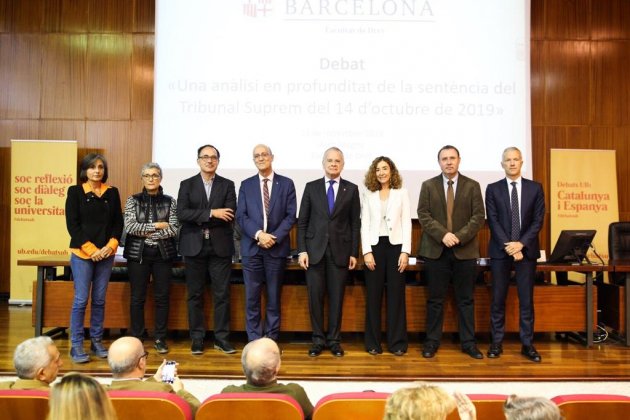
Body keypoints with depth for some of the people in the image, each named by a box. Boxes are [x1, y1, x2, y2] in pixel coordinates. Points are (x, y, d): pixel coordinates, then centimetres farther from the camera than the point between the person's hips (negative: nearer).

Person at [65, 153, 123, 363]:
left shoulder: (112, 192, 8)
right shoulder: (75, 192, 1)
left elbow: (118, 222, 8)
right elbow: (72, 224, -4)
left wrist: (111, 245, -7)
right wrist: (91, 249, -11)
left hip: (106, 254, 3)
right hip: (82, 254, -3)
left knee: (99, 300, 8)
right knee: (81, 300, -2)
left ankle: (97, 341, 18)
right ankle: (76, 346, 7)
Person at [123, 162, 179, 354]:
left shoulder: (169, 201, 5)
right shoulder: (133, 200, 4)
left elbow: (174, 230, -5)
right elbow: (129, 226, -8)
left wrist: (146, 233, -11)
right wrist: (157, 225, -11)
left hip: (163, 254, 1)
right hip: (138, 254, 0)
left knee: (162, 297, 5)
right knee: (137, 298, 5)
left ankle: (160, 338, 16)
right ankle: (136, 338, 16)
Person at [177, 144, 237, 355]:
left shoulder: (227, 185, 6)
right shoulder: (187, 185, 6)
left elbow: (230, 215, -7)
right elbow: (182, 214, -8)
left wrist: (199, 219, -11)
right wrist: (211, 213, -16)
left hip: (220, 246, 0)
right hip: (194, 247, 0)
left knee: (222, 294, 3)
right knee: (195, 295, 6)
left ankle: (222, 338, 12)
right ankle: (197, 338, 16)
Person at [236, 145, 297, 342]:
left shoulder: (286, 184, 6)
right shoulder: (246, 185, 9)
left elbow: (290, 216, 0)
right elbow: (241, 216, 2)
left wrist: (274, 237, -12)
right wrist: (258, 234, -13)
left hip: (277, 247, -1)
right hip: (252, 247, 1)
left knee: (274, 298, 6)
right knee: (252, 298, 2)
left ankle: (271, 340, 15)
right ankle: (254, 341, 10)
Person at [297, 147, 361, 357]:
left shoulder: (351, 189, 6)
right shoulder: (311, 187, 6)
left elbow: (355, 223, 4)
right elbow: (302, 221, 4)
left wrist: (354, 253, 0)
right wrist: (302, 250, -3)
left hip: (340, 251, 0)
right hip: (315, 249, 0)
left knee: (337, 297, 5)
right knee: (315, 296, 3)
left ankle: (334, 340, 17)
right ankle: (318, 340, 15)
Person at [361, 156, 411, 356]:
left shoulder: (402, 193, 6)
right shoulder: (368, 195, 7)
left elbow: (406, 223, 2)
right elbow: (364, 225, 3)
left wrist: (405, 251, -6)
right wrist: (366, 251, -7)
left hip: (396, 246, 0)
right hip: (374, 246, 1)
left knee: (396, 295, 3)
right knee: (373, 296, 4)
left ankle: (397, 342, 12)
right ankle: (373, 342, 13)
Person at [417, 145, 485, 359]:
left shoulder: (472, 186, 6)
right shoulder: (428, 185, 6)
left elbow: (479, 216, -1)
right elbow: (423, 215, -2)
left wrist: (459, 236, -15)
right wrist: (443, 234, -15)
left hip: (465, 250, 0)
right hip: (435, 250, 0)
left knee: (466, 299, 7)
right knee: (435, 299, 5)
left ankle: (468, 342, 15)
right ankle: (432, 341, 14)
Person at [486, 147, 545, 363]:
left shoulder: (535, 188, 6)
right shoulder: (493, 189, 4)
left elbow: (538, 220, 0)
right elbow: (492, 221, -3)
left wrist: (521, 244, -12)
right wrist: (508, 246, -13)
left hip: (527, 250, 1)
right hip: (500, 251, 0)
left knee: (526, 299, 5)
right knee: (498, 299, 4)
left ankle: (527, 344, 13)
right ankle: (496, 343, 12)